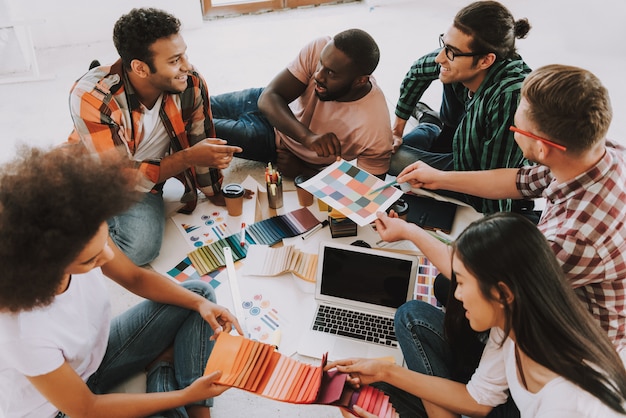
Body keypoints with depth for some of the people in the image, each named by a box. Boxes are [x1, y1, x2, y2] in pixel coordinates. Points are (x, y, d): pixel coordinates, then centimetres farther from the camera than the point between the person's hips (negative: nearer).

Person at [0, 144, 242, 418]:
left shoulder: (78, 238, -25)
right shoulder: (23, 334, -38)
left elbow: (136, 278, -3)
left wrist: (200, 303, -17)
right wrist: (185, 395, -20)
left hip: (97, 351, 6)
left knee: (198, 292, 2)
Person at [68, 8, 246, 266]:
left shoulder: (191, 84, -19)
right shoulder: (92, 97, -29)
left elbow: (200, 143, -3)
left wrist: (215, 194, 7)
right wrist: (187, 158, -34)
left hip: (147, 176, 2)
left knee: (141, 248, -24)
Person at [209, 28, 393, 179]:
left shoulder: (376, 132, -35)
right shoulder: (319, 49, -29)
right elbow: (268, 98, -26)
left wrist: (301, 170, -20)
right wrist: (307, 136, -44)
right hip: (271, 106, 3)